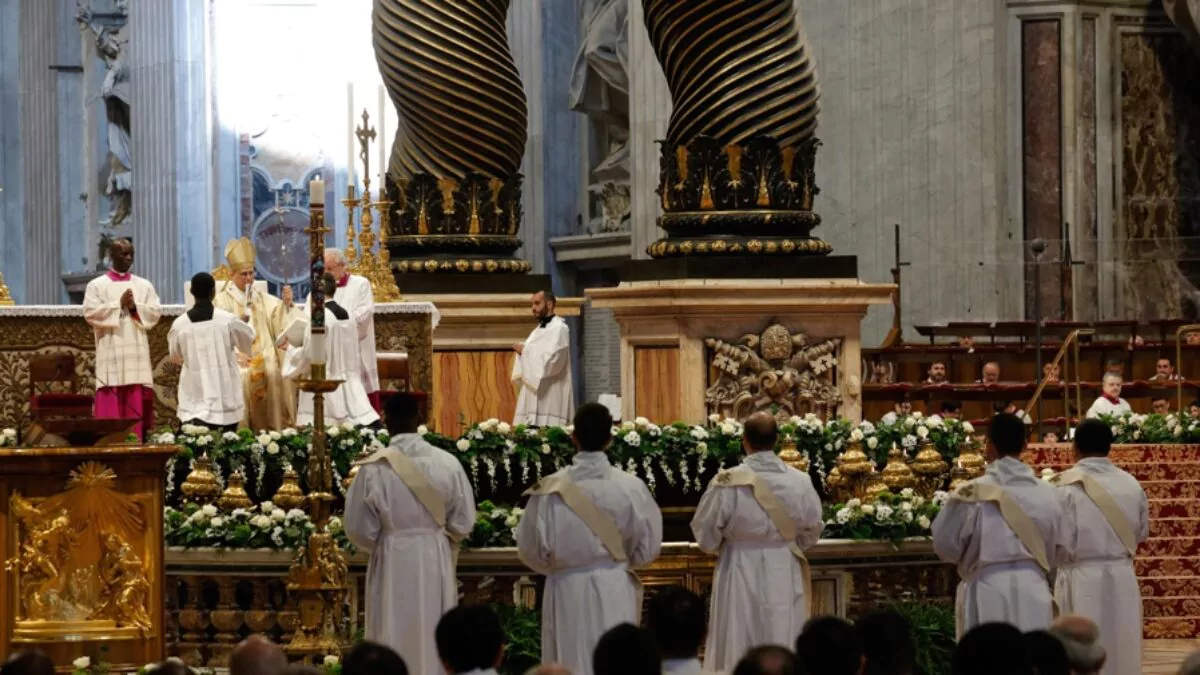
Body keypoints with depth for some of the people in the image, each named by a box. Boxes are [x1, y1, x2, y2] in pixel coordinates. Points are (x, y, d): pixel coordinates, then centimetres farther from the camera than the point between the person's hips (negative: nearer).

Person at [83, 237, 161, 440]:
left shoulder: (144, 285, 14)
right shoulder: (97, 285, 5)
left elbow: (155, 313, 4)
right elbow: (90, 312, -8)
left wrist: (135, 308, -12)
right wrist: (119, 305, -11)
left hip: (137, 354, 3)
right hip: (111, 355, -3)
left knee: (137, 405, -1)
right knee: (111, 406, -7)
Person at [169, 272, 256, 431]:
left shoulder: (180, 324, -5)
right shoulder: (228, 320, -9)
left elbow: (175, 356, 12)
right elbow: (248, 340, 11)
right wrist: (245, 323, 33)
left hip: (194, 397, 0)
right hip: (224, 397, 0)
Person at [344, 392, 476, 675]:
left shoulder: (373, 468, -13)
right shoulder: (447, 463, -7)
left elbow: (359, 529, -7)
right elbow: (463, 522, -2)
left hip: (391, 566, -2)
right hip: (436, 564, 2)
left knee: (393, 646, 4)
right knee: (435, 641, 10)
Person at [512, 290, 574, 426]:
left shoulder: (558, 328, -6)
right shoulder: (538, 331, 22)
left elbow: (552, 360, -18)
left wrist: (526, 351, -10)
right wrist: (523, 351, 0)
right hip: (535, 392, 9)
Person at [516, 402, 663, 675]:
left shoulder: (551, 489, -12)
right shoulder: (631, 487, -10)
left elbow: (532, 549, -5)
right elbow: (648, 547, -1)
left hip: (567, 591, -1)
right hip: (615, 591, 1)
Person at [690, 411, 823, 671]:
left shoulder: (727, 483, -15)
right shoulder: (800, 482, -8)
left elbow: (706, 535, -6)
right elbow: (812, 531, 6)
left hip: (740, 576, -2)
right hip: (785, 577, 2)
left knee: (737, 654, 4)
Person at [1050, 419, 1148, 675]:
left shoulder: (1067, 486, -14)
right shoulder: (1131, 484, 0)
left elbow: (1060, 543, -15)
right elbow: (1141, 533, 11)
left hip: (1081, 581, -4)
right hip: (1122, 579, 4)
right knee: (1122, 651, 12)